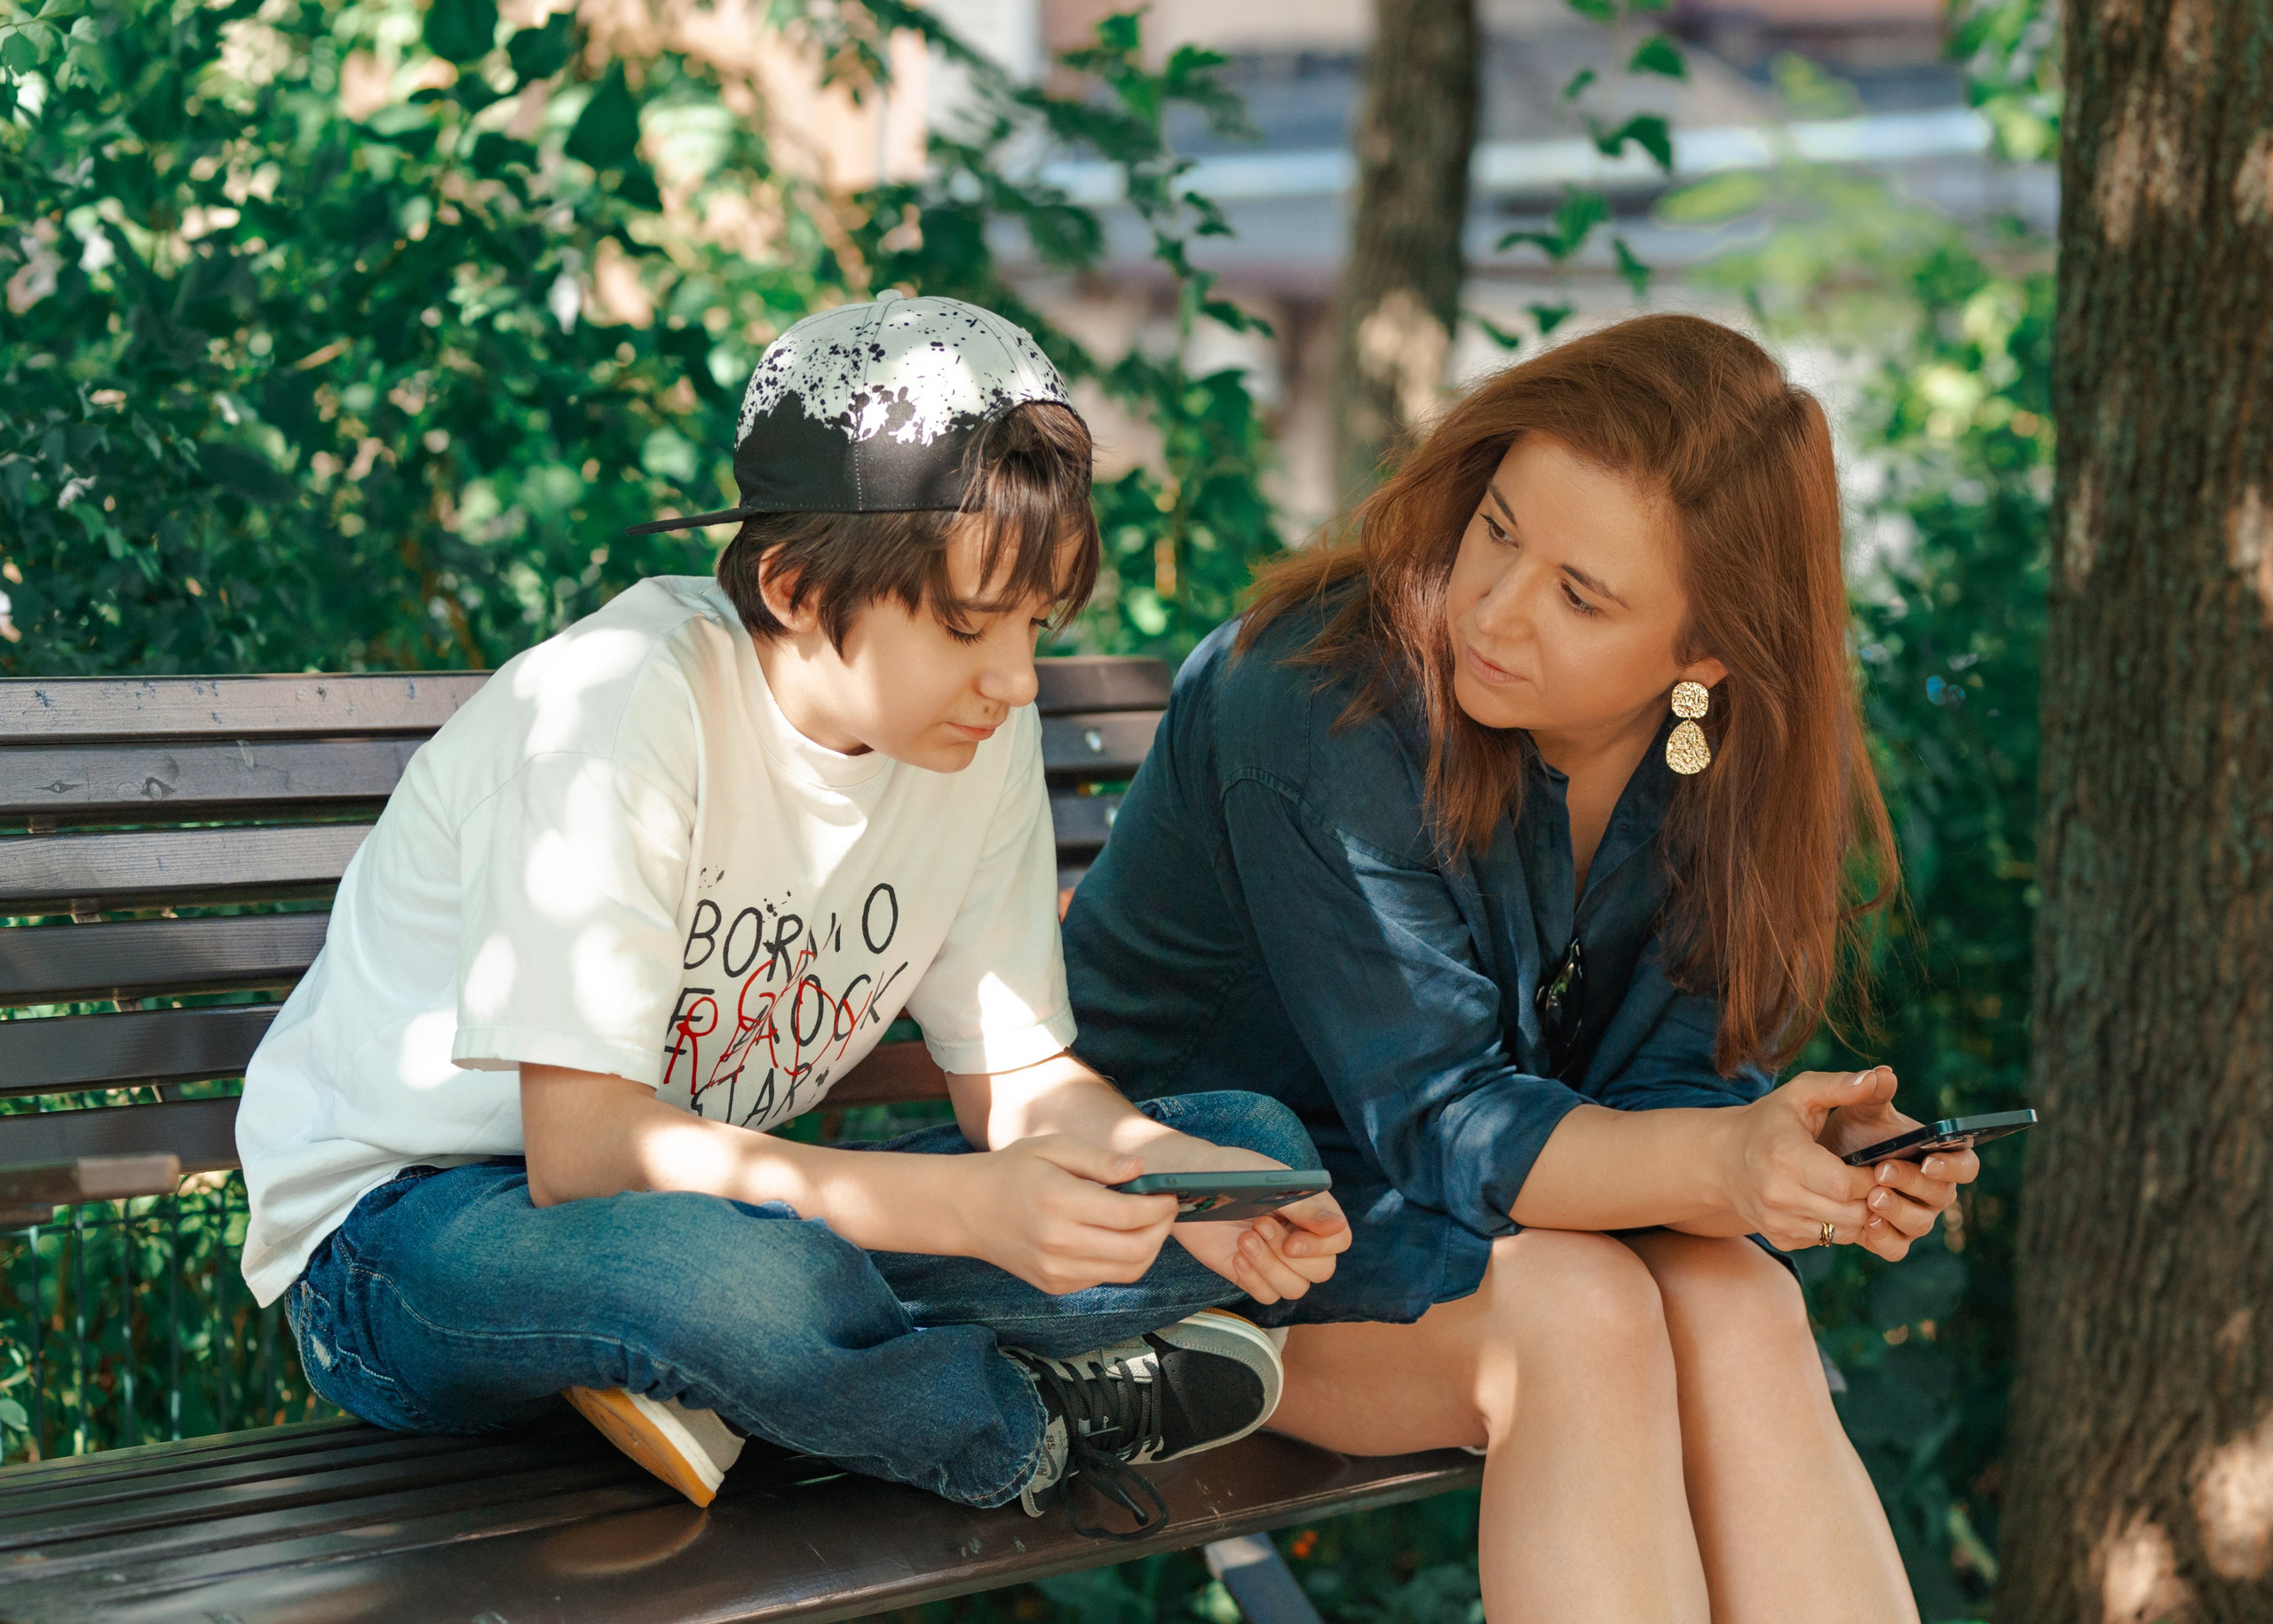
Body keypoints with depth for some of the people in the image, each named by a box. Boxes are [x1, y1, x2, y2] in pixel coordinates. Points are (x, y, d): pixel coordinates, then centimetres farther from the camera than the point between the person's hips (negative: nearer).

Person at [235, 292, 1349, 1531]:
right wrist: (970, 1207, -38)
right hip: (405, 1226, -7)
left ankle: (728, 1387, -15)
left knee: (1257, 1148, -7)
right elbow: (577, 1148, -30)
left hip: (718, 1198, 7)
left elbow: (1016, 1075, 3)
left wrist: (1196, 1185, -20)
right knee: (747, 1278, -43)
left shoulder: (981, 733, -3)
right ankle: (1047, 1424, -11)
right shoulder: (623, 700, -24)